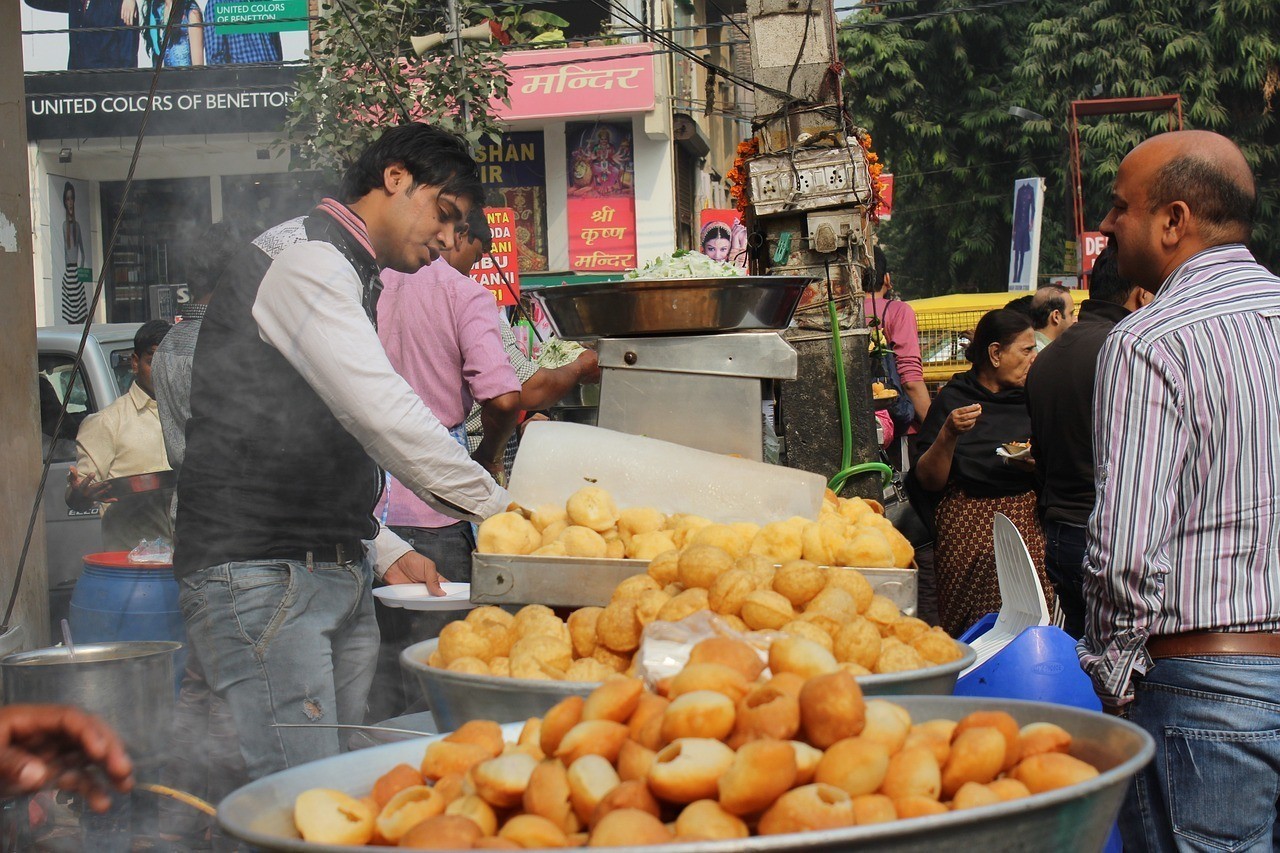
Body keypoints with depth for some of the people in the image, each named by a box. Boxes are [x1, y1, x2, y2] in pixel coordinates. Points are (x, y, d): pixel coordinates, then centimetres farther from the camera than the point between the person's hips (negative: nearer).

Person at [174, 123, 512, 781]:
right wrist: (497, 506, -10)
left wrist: (384, 551, 16)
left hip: (339, 578, 10)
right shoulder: (304, 259, -8)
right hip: (261, 577, -10)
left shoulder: (346, 275, 24)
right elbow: (382, 413, -18)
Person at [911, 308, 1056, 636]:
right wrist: (948, 435, -17)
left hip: (1028, 522, 3)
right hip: (969, 530, -3)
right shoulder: (954, 398, 1)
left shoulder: (1031, 397, 13)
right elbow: (929, 482, -3)